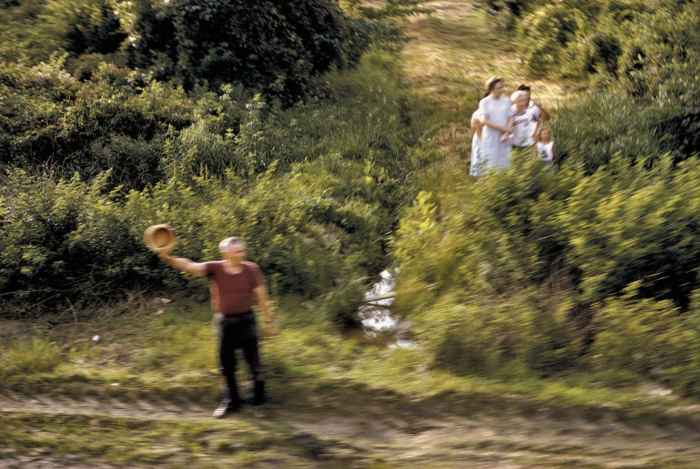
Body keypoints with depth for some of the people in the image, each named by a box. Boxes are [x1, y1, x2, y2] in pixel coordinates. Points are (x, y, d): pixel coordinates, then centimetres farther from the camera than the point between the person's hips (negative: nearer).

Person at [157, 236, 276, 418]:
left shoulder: (252, 269, -8)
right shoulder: (215, 268, -10)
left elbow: (261, 296, 0)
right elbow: (189, 266, -23)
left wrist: (268, 321, 4)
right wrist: (167, 257, -41)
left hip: (246, 320, -1)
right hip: (225, 321, 1)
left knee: (254, 361, 8)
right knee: (226, 365, 10)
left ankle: (259, 395, 29)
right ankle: (231, 401, 26)